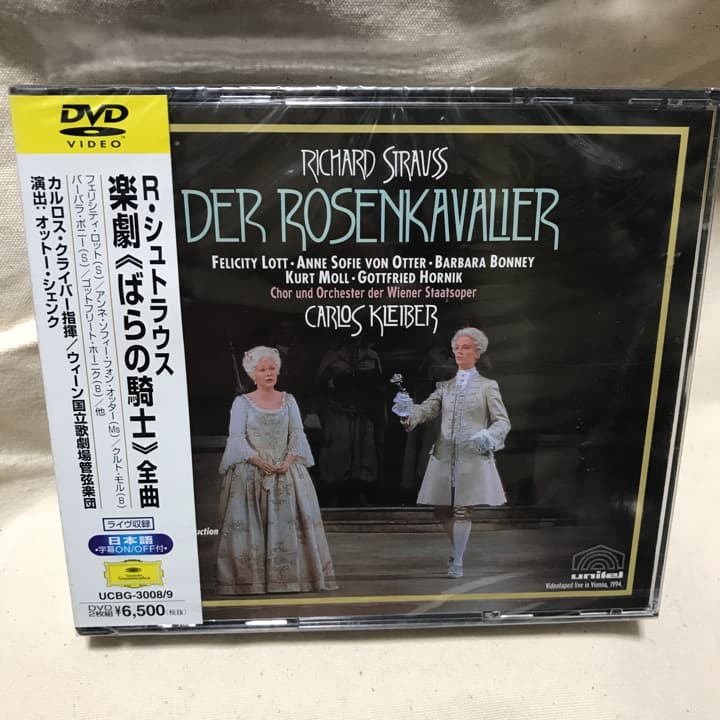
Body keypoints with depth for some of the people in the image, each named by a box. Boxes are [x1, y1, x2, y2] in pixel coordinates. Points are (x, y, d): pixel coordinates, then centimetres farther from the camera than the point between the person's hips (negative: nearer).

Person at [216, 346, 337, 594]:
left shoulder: (288, 400, 10)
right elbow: (236, 437, -6)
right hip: (251, 472, -2)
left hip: (287, 470, 2)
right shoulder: (242, 402, 2)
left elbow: (297, 434, 4)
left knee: (290, 521, 0)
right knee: (249, 525, -3)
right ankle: (251, 578, 5)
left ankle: (292, 575, 8)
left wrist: (289, 460, -12)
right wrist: (258, 460, -18)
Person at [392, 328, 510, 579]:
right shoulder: (445, 386, 13)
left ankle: (457, 562, 11)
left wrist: (488, 436, -18)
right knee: (442, 510, 8)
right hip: (444, 455, 4)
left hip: (473, 456, -3)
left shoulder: (487, 386, 5)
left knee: (463, 509, -3)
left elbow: (503, 421, 2)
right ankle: (457, 550, 32)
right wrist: (409, 410, -23)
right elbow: (428, 409, -1)